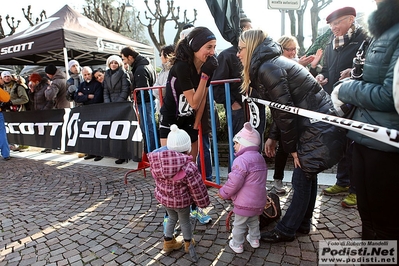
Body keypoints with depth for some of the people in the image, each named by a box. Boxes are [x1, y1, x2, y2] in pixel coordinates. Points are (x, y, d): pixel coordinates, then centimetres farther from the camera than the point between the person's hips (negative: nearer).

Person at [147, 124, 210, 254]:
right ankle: (188, 244, 45)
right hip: (181, 200, -5)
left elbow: (157, 179, 2)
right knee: (184, 221, 22)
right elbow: (197, 188, -19)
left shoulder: (156, 159, -14)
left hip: (163, 196, 5)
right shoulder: (188, 167, -31)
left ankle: (168, 242, 47)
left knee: (172, 218, 30)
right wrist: (202, 202, -3)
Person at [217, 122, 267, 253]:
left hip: (244, 202, -8)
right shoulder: (260, 158, 7)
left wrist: (223, 193, -9)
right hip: (259, 200, 9)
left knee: (239, 224, 11)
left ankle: (237, 245, 27)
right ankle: (254, 240, 44)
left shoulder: (241, 160, -23)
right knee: (254, 221, 28)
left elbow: (234, 182, -26)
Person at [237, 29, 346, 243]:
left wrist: (292, 147, -11)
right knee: (307, 176, 17)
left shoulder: (267, 68, -17)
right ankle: (302, 223, 34)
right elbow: (281, 108, 14)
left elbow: (284, 111, -20)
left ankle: (285, 231, 18)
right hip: (317, 124, 10)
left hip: (319, 130, -10)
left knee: (302, 180, 1)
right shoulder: (272, 62, 12)